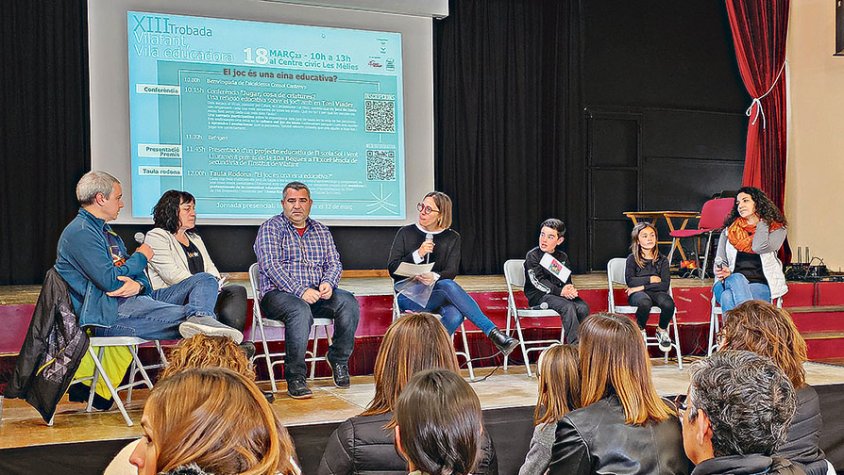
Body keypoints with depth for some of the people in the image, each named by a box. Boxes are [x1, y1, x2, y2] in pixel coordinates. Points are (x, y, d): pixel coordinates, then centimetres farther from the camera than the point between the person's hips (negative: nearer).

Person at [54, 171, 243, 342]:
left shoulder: (105, 230, 26)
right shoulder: (80, 233, -7)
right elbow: (110, 282, -18)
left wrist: (139, 284, -10)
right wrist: (141, 257, 1)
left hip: (135, 298, 10)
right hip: (110, 312, -10)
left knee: (204, 280, -6)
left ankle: (198, 318, -40)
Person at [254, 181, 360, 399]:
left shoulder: (321, 231, 19)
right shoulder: (270, 228, 1)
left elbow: (334, 263, 14)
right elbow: (271, 265, -12)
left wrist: (328, 283, -11)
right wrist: (300, 291, -22)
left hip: (316, 294, 5)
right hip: (278, 294, -5)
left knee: (348, 301, -22)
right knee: (300, 309, -37)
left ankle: (339, 359, -5)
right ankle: (295, 378, -30)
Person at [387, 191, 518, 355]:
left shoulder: (452, 238, 10)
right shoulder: (406, 233, 7)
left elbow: (452, 271, -1)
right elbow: (392, 269, 2)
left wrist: (435, 277, -25)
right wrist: (418, 255, -14)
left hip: (438, 293, 2)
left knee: (455, 316, -37)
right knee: (448, 286, -34)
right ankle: (493, 332, -38)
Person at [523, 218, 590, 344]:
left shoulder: (563, 257, 16)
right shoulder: (532, 256, -2)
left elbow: (567, 281, 17)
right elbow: (538, 282, -11)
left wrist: (570, 290, -9)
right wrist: (560, 291, -22)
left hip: (560, 293, 5)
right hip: (538, 296, -5)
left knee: (583, 307, -23)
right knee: (568, 307, -31)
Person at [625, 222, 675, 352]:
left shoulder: (662, 260, 7)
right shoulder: (632, 259, 4)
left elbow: (665, 285, -5)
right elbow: (630, 281, -10)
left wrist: (641, 287, -11)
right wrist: (651, 279, -7)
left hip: (656, 292, 2)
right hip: (637, 293, -2)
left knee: (668, 304, -34)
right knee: (645, 302, -40)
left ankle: (662, 331, -1)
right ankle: (640, 331, -8)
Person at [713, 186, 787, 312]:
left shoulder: (777, 230, 12)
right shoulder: (728, 230, 22)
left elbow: (759, 247, -10)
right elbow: (719, 261, 17)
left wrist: (762, 221, 6)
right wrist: (724, 272, -8)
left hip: (760, 286, -2)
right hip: (730, 282, 2)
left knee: (728, 297, -35)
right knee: (737, 279, -36)